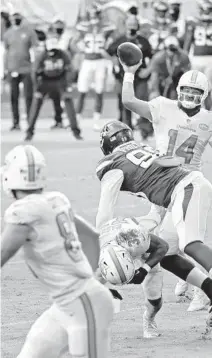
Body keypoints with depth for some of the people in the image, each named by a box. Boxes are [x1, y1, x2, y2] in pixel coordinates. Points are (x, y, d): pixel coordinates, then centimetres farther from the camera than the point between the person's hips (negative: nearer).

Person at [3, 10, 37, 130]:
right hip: (13, 69, 3)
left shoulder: (29, 32, 1)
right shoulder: (8, 34, 10)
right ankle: (16, 122, 5)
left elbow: (34, 49, 1)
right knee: (14, 97, 1)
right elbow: (6, 51, 15)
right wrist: (6, 68, 11)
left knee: (29, 96, -2)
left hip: (27, 69, -3)